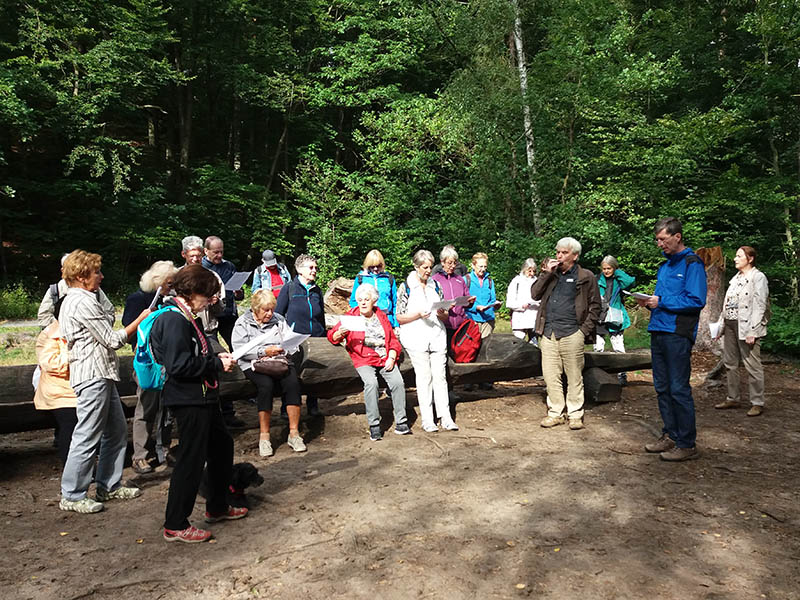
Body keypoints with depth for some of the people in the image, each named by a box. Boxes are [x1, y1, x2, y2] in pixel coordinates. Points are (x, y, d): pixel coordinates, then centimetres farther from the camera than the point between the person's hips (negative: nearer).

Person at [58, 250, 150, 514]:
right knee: (87, 437, -3)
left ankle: (109, 486, 24)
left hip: (102, 375, 11)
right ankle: (72, 495, 8)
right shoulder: (82, 303, -16)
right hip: (93, 376, -11)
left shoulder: (75, 300, 17)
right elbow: (113, 339, -14)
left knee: (117, 431, 15)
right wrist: (141, 319, -5)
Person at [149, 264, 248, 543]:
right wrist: (217, 365, -17)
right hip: (189, 401, -11)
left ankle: (217, 507, 36)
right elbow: (179, 365, -26)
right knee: (191, 459, -2)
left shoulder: (187, 317, 12)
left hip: (203, 397, 11)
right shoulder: (174, 320, -19)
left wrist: (216, 358, 5)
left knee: (222, 446, 20)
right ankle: (175, 525, 12)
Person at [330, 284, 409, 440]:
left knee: (398, 382, -21)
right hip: (364, 360, -3)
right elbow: (332, 337, -2)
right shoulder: (351, 316, 5)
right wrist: (340, 333, -26)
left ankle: (401, 423, -10)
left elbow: (393, 341, 18)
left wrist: (391, 358, 1)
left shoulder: (382, 316, 15)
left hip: (385, 358, 3)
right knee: (371, 383, -30)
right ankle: (374, 425, -19)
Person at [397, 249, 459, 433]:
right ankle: (427, 420, 2)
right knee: (424, 376, -5)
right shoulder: (406, 287, 2)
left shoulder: (435, 285, 14)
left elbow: (446, 317, 17)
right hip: (416, 338, -3)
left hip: (437, 337, 3)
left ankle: (446, 417, 3)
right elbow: (399, 318, 0)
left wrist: (441, 313, -6)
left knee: (440, 376, -1)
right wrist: (418, 314, -15)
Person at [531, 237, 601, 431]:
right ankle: (555, 413, 16)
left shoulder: (586, 277, 5)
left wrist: (585, 329, -4)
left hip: (571, 333, -3)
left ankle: (575, 414, 13)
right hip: (548, 333, 4)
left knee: (574, 376, 2)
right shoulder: (550, 274, 16)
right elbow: (535, 294, 5)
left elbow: (595, 306, 5)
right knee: (550, 375, 5)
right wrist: (546, 273, -4)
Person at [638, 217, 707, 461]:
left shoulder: (692, 263, -7)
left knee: (679, 389, -4)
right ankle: (670, 435, 25)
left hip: (678, 334, -8)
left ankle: (686, 444, 6)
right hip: (658, 331, 8)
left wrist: (662, 301, -16)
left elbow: (696, 300, -16)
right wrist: (649, 301, 4)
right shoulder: (665, 265, 18)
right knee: (662, 388, 13)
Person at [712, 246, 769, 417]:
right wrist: (720, 325, 14)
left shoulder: (758, 277, -5)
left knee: (752, 365, -5)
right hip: (730, 325, 8)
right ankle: (732, 398, 21)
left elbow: (759, 306, -12)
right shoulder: (735, 278, 19)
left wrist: (752, 331, -19)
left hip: (746, 326, -8)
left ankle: (757, 403, 3)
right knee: (730, 363, 11)